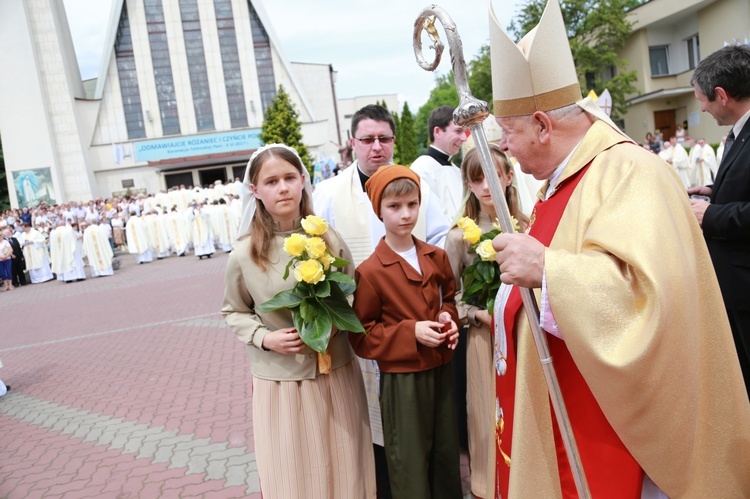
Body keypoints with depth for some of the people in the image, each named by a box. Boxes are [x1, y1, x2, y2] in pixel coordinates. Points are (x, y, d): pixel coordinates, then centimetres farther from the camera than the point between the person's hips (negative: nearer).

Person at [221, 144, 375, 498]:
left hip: (337, 374, 2)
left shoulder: (330, 240, -5)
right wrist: (264, 337, -11)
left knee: (343, 470, 15)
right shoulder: (245, 254, -8)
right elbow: (234, 312, 6)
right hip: (280, 381, -1)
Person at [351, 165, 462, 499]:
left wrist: (448, 318, -1)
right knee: (410, 461, 9)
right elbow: (361, 337, -11)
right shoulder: (370, 272, -15)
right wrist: (410, 333, -20)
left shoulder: (436, 257, 2)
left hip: (441, 370, 5)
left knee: (446, 451, 20)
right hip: (401, 379, -5)